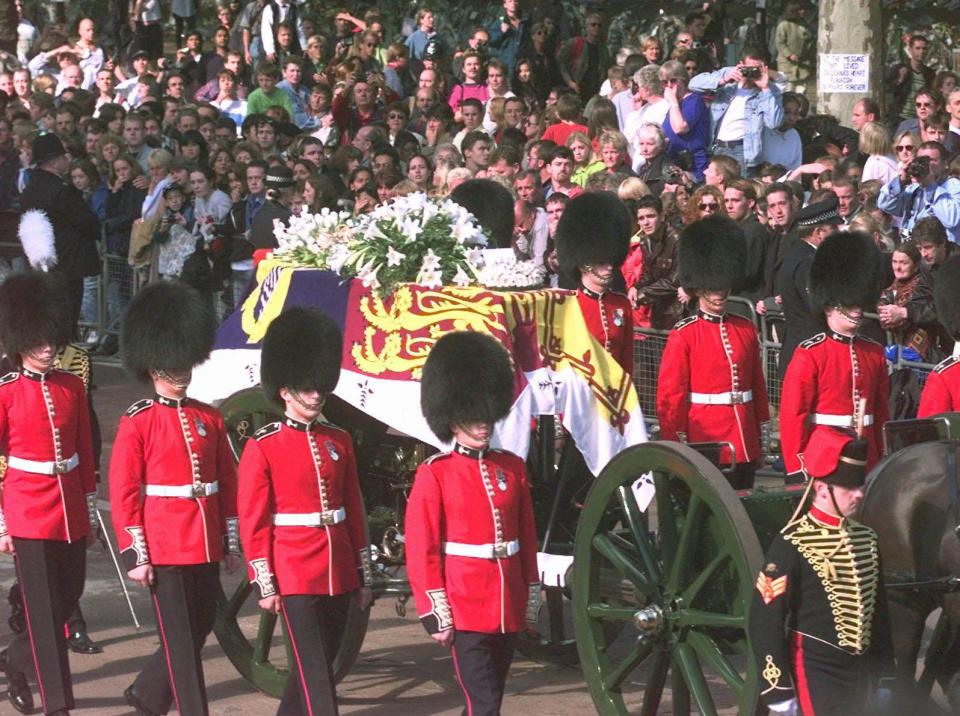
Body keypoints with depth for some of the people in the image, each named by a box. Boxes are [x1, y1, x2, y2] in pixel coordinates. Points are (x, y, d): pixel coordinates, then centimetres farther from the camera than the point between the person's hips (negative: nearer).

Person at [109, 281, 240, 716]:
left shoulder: (209, 419, 9)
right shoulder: (137, 423, -6)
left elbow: (228, 483, 13)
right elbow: (122, 492, -8)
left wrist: (231, 543, 11)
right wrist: (134, 555, -11)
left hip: (206, 548, 6)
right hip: (164, 549, -6)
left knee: (200, 629, 14)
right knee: (181, 640, -1)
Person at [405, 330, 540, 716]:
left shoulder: (512, 468, 9)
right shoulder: (434, 475, -5)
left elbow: (528, 539, 15)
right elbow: (421, 550, -7)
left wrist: (531, 600, 13)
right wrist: (434, 612, -11)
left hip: (509, 610, 5)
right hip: (465, 610, -5)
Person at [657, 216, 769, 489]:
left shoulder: (746, 329, 10)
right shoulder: (683, 335, -5)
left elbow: (758, 386, 16)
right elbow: (669, 396, -5)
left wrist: (761, 434, 14)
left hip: (745, 446, 5)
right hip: (704, 446, -5)